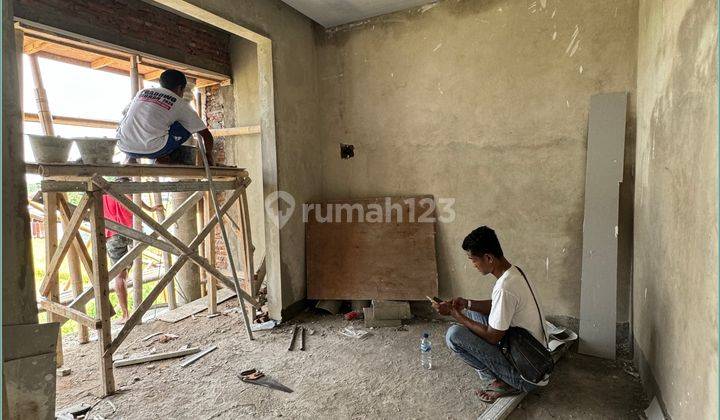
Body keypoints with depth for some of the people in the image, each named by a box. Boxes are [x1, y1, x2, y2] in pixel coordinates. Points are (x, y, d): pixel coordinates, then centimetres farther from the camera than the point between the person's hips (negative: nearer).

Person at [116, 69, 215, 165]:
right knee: (188, 126, 13)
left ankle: (131, 158, 21)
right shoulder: (180, 103, 9)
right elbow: (206, 135, 11)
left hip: (124, 147, 5)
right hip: (151, 150, -5)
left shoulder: (142, 92, 21)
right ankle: (164, 157, 7)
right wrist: (209, 156, 27)